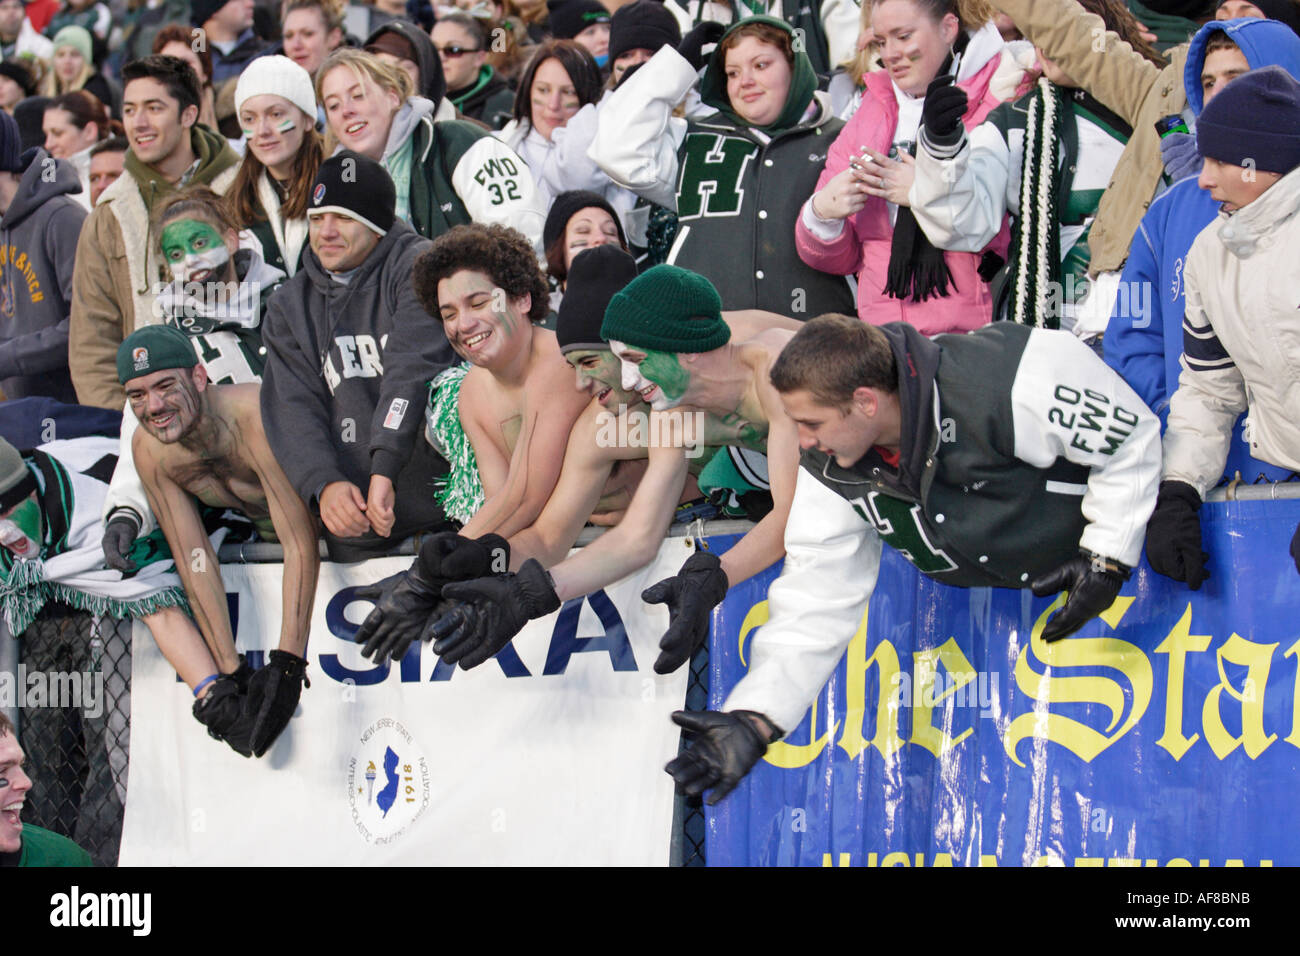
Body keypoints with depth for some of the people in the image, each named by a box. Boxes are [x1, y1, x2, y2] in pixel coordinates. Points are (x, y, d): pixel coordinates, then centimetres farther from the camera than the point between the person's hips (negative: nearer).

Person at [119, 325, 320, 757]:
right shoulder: (149, 448, -19)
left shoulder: (256, 418, -38)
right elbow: (195, 560, -17)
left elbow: (301, 547, -38)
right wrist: (228, 673, -25)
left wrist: (286, 663, -43)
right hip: (260, 534, 6)